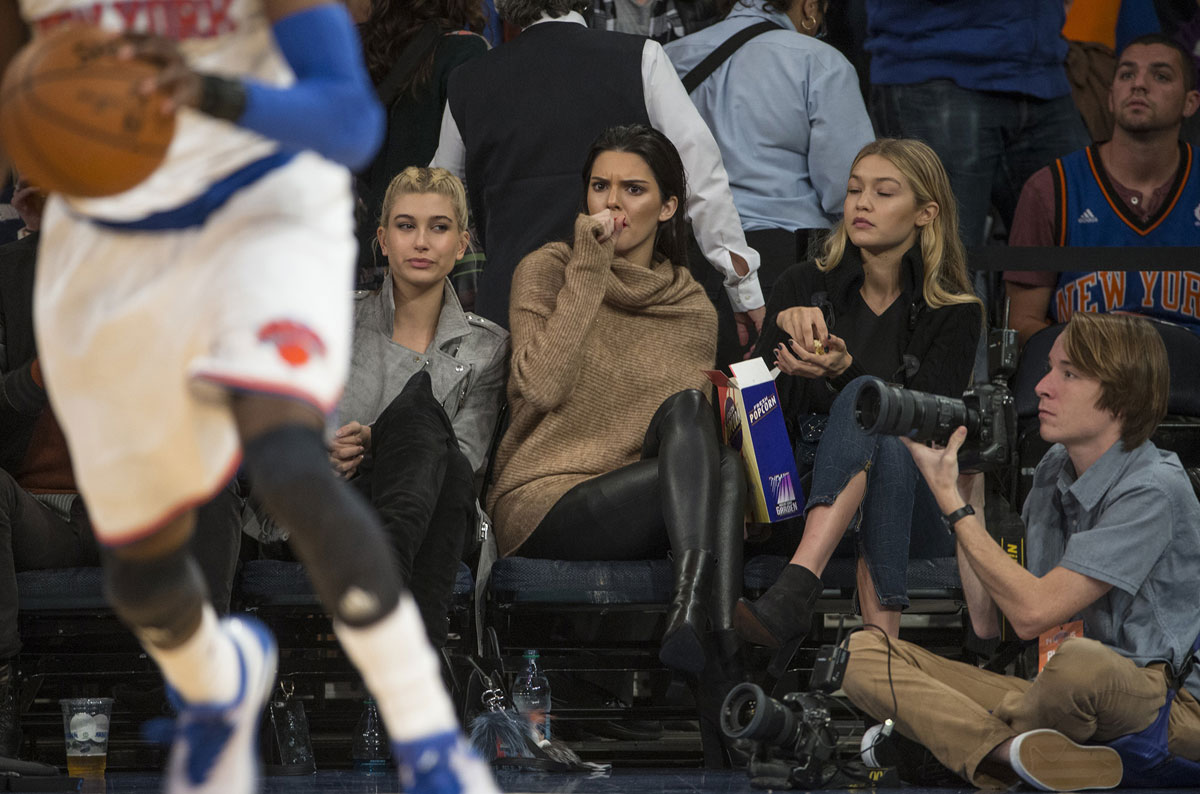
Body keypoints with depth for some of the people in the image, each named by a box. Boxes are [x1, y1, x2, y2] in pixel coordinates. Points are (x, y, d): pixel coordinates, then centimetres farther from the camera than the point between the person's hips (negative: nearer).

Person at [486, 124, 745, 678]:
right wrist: (588, 270, -12)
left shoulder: (693, 311, 15)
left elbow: (700, 432, 18)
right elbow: (542, 386, -13)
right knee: (686, 406, -28)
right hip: (542, 500, -4)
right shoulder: (547, 271, 4)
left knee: (724, 465, -30)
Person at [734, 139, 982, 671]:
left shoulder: (954, 313, 4)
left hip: (916, 504, -1)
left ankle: (796, 589, -55)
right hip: (802, 496, 1)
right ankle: (881, 635, -53)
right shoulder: (803, 287, 11)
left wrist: (843, 371, -24)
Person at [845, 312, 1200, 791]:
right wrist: (968, 492, 5)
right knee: (863, 652, -8)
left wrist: (949, 499, -12)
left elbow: (1032, 612, -20)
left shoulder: (1152, 490, -14)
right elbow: (989, 622, 10)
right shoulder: (1055, 468, 10)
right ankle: (1023, 751, -31)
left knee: (1082, 662, -43)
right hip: (1063, 697, 8)